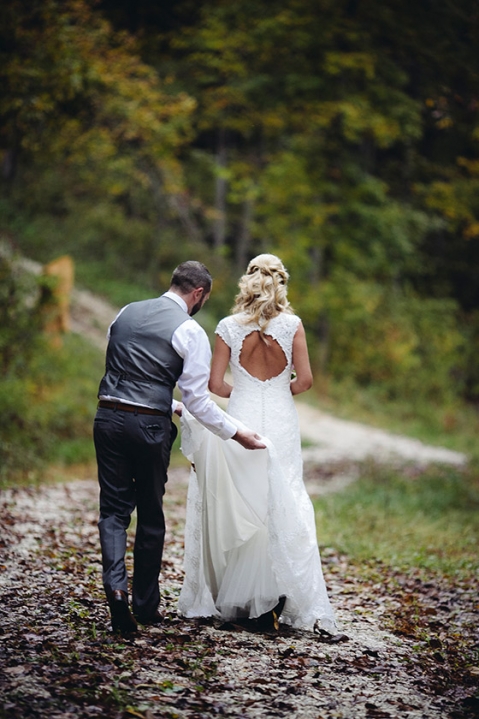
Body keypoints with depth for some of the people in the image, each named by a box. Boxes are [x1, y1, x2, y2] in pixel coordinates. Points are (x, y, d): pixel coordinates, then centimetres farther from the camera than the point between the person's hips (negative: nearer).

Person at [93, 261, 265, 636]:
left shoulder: (127, 313, 12)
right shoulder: (190, 331, -6)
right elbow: (197, 399, -8)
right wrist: (236, 433, 3)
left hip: (109, 417, 4)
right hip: (150, 426, -4)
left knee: (114, 510, 7)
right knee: (151, 516, 11)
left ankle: (115, 586, -16)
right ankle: (146, 603, 20)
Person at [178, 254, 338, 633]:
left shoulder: (229, 327, -1)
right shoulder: (292, 324, -3)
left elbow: (216, 383, -2)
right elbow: (305, 379, -6)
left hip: (242, 418, 0)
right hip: (281, 421, 0)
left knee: (238, 506, 9)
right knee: (282, 508, 5)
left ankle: (238, 600, 11)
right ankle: (275, 597, -3)